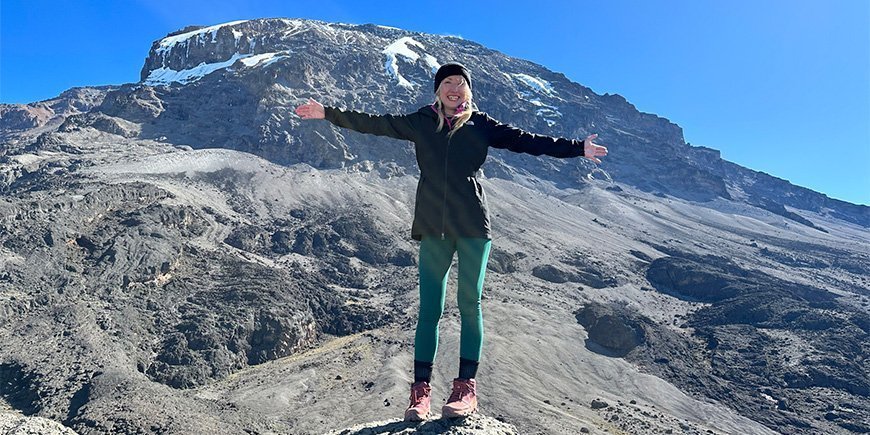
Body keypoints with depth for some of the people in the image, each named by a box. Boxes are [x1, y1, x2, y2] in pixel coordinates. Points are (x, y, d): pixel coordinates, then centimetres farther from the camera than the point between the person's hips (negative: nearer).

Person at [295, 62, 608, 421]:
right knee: (429, 308, 0)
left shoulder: (481, 124, 10)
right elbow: (373, 124, 13)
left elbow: (527, 142, 6)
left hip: (473, 225, 0)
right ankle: (421, 391, 5)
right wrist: (328, 113, 11)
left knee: (469, 303, 0)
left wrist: (577, 148, 0)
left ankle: (466, 388, 7)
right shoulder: (421, 122, 12)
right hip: (433, 227, 1)